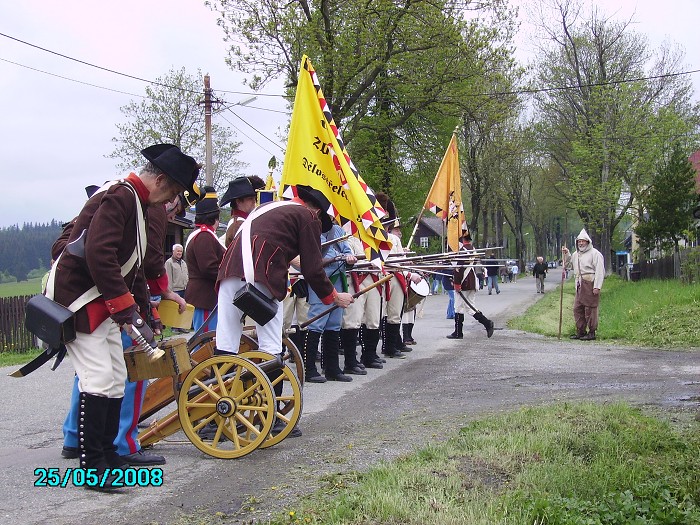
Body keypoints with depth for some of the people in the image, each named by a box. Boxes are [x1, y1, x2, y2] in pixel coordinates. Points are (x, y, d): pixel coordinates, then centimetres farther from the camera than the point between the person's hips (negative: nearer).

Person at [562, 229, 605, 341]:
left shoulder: (595, 254, -5)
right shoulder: (576, 254, 19)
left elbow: (600, 271, -11)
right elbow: (569, 265, 32)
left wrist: (597, 286, -18)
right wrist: (566, 254, 13)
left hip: (590, 285, -8)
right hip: (580, 285, 8)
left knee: (590, 309, -5)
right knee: (577, 309, 9)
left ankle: (592, 333, 2)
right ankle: (580, 332, 19)